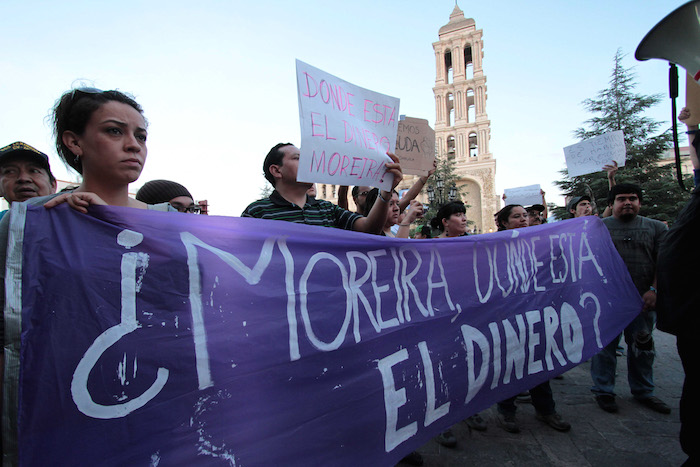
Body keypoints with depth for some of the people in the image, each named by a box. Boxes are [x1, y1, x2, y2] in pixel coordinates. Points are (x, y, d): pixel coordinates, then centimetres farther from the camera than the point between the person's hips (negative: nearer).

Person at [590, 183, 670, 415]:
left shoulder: (656, 228, 10)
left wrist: (654, 290, -9)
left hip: (643, 299, 2)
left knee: (642, 346, 13)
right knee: (605, 346, 2)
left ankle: (643, 391, 29)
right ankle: (603, 391, 15)